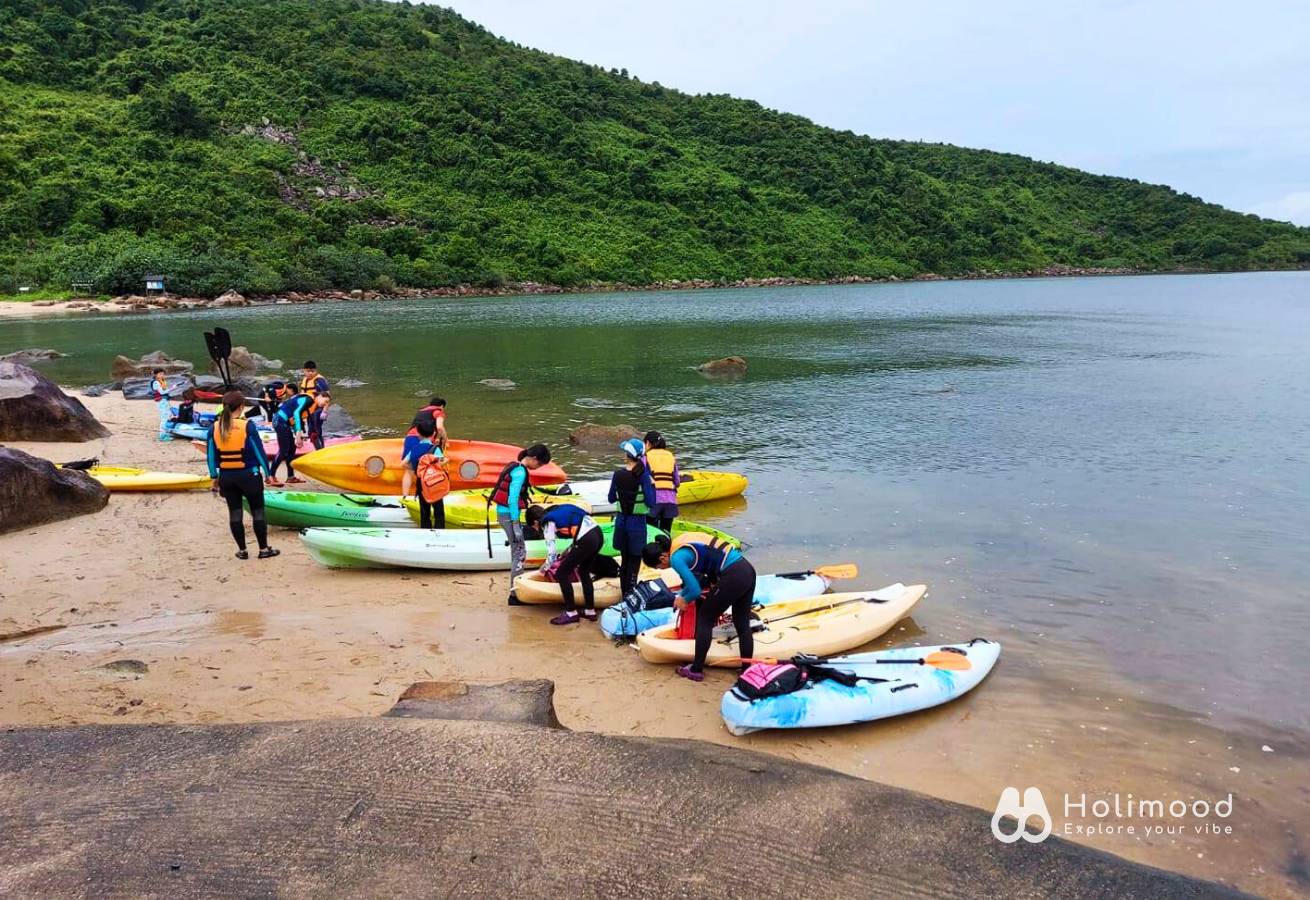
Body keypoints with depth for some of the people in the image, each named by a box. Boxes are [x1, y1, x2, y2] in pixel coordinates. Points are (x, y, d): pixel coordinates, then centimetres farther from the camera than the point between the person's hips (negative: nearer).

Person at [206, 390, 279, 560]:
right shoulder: (247, 425, -13)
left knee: (234, 513, 12)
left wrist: (214, 476, 16)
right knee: (258, 512, 7)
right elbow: (259, 451, -10)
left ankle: (242, 550, 18)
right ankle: (264, 549, 13)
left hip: (226, 477, 4)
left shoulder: (215, 428, -1)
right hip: (248, 476, -4)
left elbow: (211, 456, 5)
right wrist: (268, 472, -1)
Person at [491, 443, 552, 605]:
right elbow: (512, 499, -21)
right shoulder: (520, 472, -17)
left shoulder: (516, 467, 11)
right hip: (509, 515, -10)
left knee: (518, 552, 17)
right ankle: (514, 594, 0)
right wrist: (515, 525, -20)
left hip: (504, 513, 10)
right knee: (519, 553, -4)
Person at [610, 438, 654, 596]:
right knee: (634, 562, 2)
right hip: (637, 522, -4)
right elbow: (650, 502, -17)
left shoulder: (618, 474, -4)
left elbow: (611, 499, 5)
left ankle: (624, 595, 27)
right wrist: (651, 485, -5)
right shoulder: (642, 475, -16)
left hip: (621, 521, 4)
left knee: (624, 560, 18)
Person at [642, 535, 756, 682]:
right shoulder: (680, 545, 16)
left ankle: (696, 670, 18)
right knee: (743, 625, 14)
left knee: (705, 619, 9)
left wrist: (685, 600, 10)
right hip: (747, 570, 9)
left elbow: (695, 590, -10)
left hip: (733, 577, -9)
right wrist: (682, 596, 24)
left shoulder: (676, 558, -10)